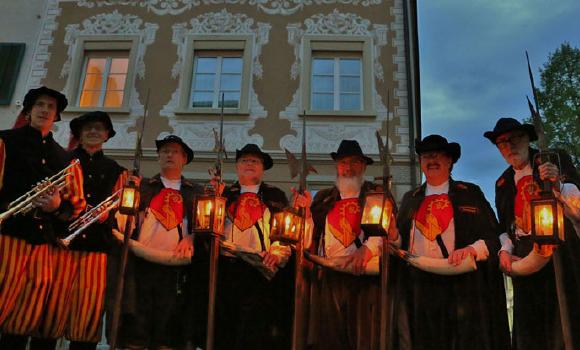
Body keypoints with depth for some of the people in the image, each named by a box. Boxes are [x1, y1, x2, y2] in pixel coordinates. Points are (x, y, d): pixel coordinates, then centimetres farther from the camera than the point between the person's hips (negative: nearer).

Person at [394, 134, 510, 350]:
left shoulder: (470, 193, 10)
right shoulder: (410, 198, 17)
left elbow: (493, 236, 4)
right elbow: (398, 236, 13)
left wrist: (472, 250, -13)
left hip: (462, 286, -2)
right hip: (419, 289, 2)